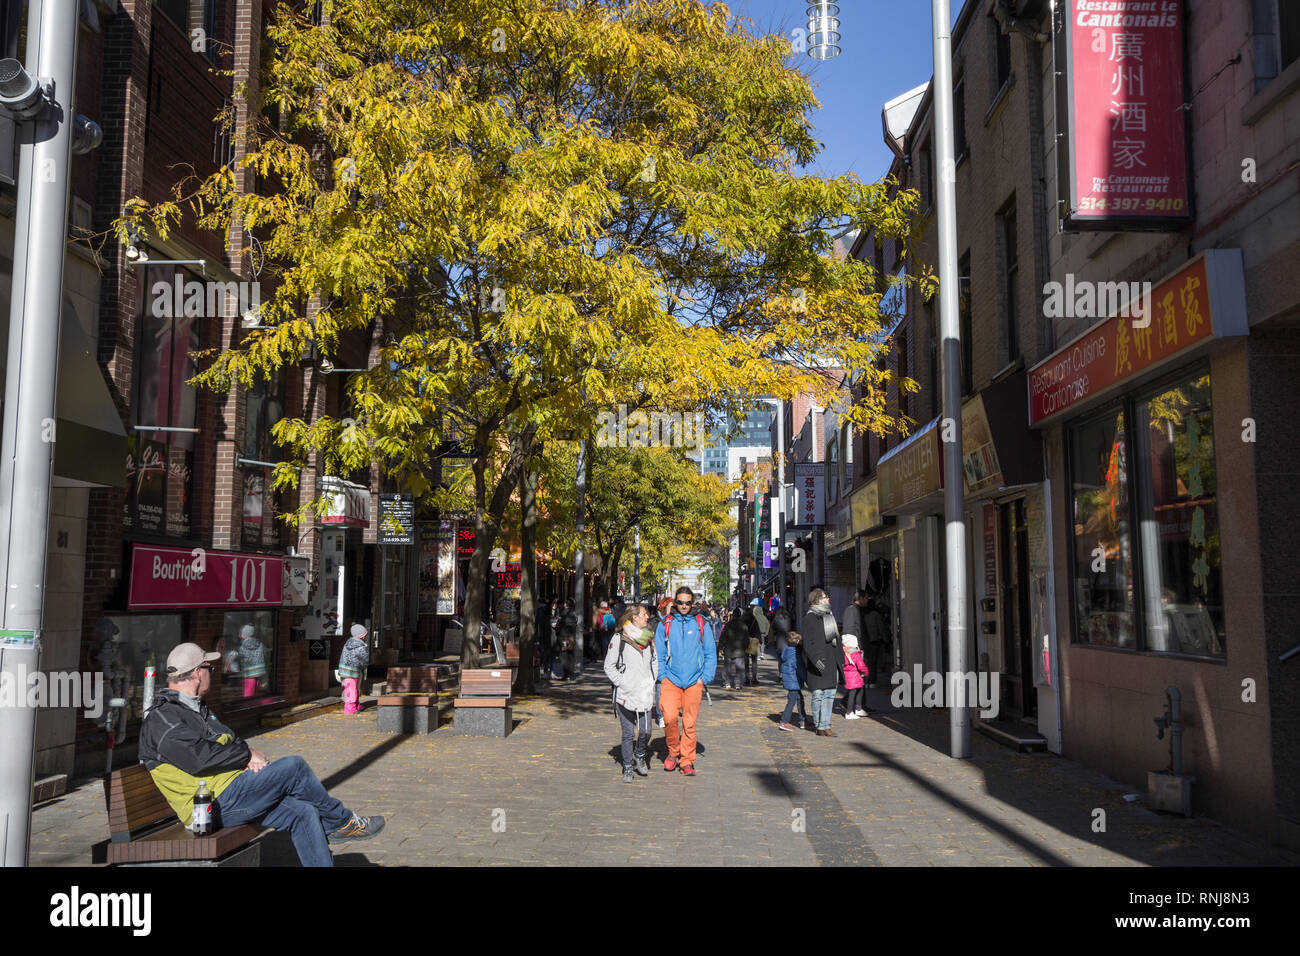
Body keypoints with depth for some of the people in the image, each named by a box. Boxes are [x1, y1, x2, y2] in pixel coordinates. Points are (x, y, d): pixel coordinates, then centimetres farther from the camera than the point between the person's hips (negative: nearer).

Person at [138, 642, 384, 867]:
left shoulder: (197, 709, 22)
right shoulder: (161, 719, -10)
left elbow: (226, 744, 21)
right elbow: (199, 758, -22)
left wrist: (249, 758, -2)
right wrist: (247, 753, -11)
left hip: (232, 793, 10)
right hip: (217, 804, -10)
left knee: (303, 813, -6)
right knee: (293, 767, -17)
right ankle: (343, 822, 0)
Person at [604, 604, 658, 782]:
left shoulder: (649, 638, 11)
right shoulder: (619, 638, -4)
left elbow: (655, 661, 24)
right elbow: (609, 666, -1)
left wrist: (652, 680, 11)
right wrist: (621, 683, -10)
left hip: (645, 694, 4)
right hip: (625, 694, -4)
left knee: (646, 731, -2)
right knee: (628, 734, 1)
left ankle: (639, 755, 26)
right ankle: (628, 768, 16)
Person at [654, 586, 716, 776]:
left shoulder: (701, 624, 6)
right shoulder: (665, 624, 5)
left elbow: (711, 654, 10)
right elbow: (658, 654, 11)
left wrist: (704, 678, 2)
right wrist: (662, 676, 1)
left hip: (694, 682, 0)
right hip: (671, 680, 0)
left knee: (689, 723, 1)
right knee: (669, 717, -16)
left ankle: (686, 761, 15)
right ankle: (673, 752, 8)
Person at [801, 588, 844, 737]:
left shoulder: (829, 615, 16)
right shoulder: (809, 618, -8)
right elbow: (807, 642, -13)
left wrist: (841, 658, 21)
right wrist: (816, 659, -21)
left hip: (832, 661, 7)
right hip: (819, 662, -7)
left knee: (830, 694, 5)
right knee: (818, 694, -3)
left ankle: (825, 726, 8)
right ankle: (819, 726, 9)